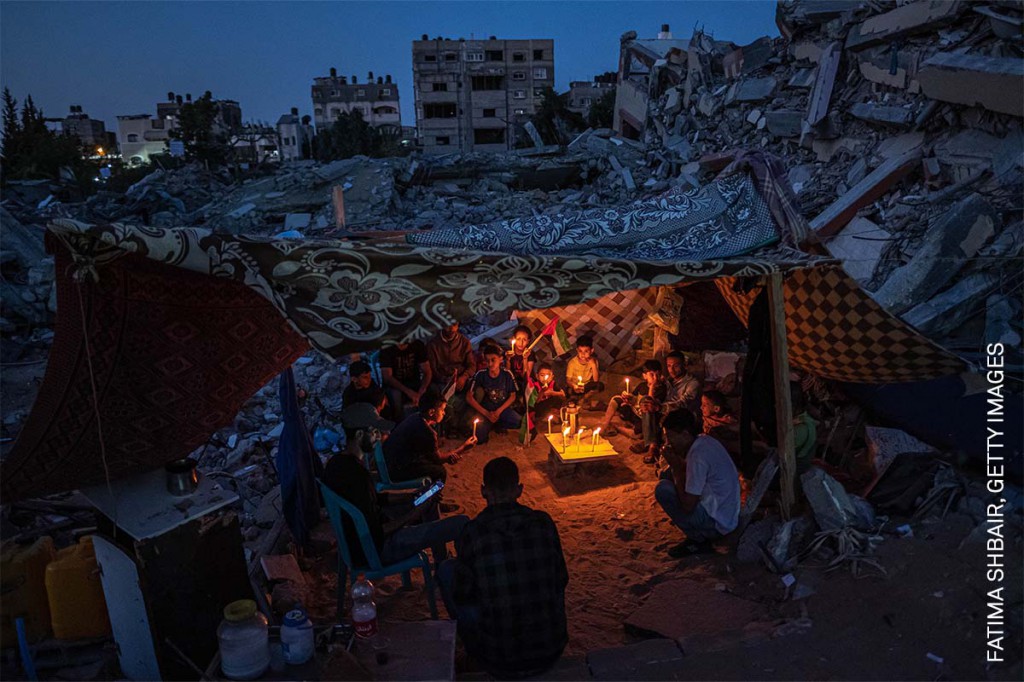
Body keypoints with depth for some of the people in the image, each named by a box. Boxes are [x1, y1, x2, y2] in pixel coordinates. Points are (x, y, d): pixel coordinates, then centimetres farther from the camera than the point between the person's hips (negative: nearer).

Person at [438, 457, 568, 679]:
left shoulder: (472, 533, -14)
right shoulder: (544, 523, -7)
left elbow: (462, 596, -3)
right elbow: (561, 581, 6)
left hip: (499, 660, -3)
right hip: (551, 651, 3)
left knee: (447, 569, 13)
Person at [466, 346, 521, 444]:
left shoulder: (507, 374, -9)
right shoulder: (480, 375, -13)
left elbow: (512, 396, 0)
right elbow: (469, 397, -9)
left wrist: (498, 411, -11)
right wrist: (486, 413, -12)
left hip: (503, 408, 2)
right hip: (485, 409, -2)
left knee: (519, 422, -25)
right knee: (480, 438, -24)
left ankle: (494, 424, 1)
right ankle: (489, 425, 9)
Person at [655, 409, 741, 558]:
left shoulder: (698, 456, -27)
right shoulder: (704, 441, 0)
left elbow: (688, 506, -25)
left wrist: (676, 468, -17)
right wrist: (677, 465, -4)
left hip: (718, 524, -9)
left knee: (662, 489, -16)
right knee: (669, 474, 12)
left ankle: (698, 540, -3)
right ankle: (699, 534, 14)